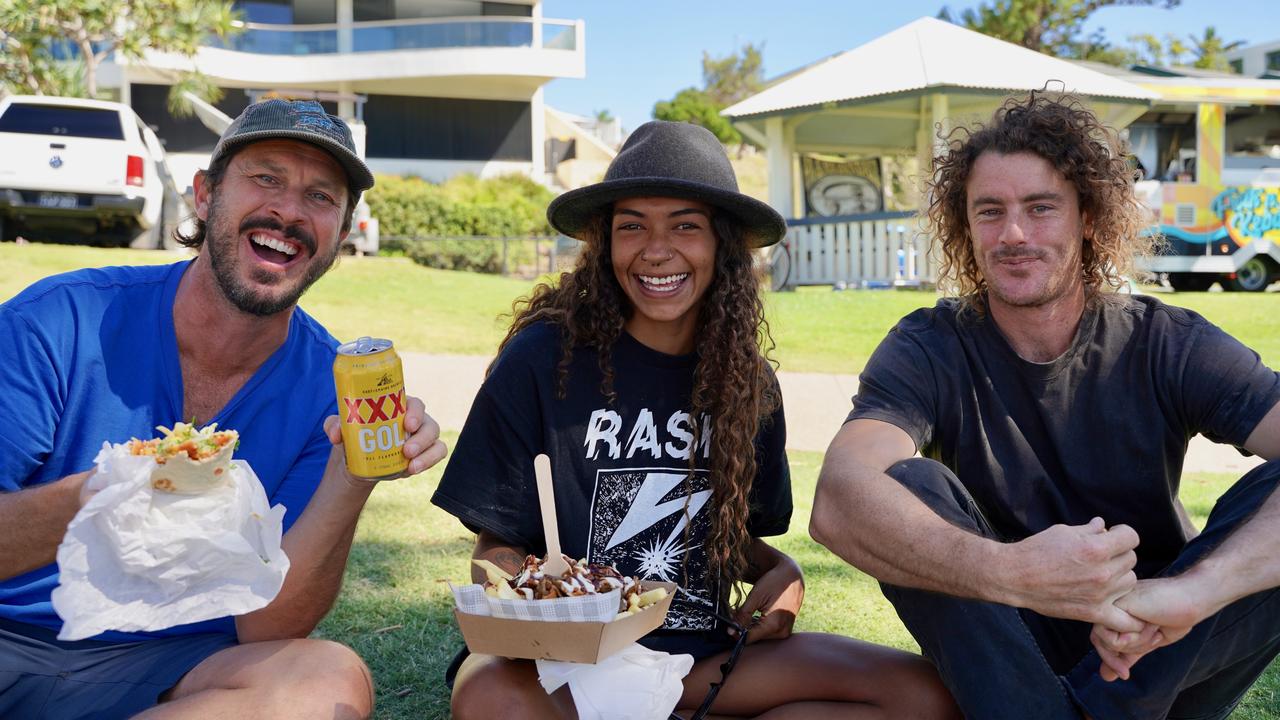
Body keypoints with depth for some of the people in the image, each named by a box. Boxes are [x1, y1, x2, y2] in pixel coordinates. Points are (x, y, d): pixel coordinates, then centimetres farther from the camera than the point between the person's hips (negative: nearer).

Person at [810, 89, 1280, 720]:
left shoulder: (1168, 346, -7)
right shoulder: (930, 350, -10)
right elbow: (839, 504, -31)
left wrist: (1195, 587, -41)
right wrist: (1014, 573, -47)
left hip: (1163, 660, 1)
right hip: (1002, 653, 0)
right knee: (908, 487, -25)